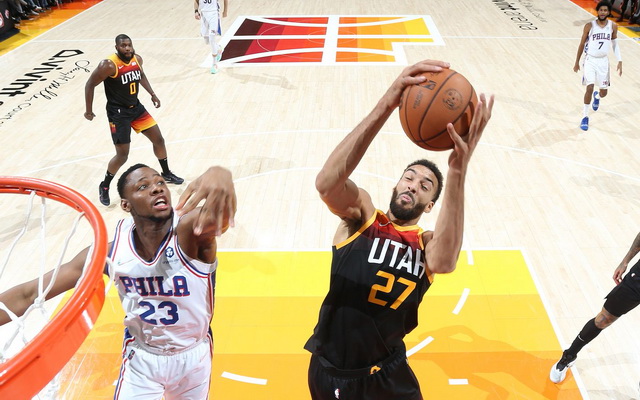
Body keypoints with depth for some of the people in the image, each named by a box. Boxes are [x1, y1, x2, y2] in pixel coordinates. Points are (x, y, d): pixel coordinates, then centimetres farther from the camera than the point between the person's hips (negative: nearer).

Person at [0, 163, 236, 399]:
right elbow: (29, 294, -17)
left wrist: (220, 175, -78)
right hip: (141, 358, 1)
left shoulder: (191, 231, -30)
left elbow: (219, 215, -56)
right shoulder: (109, 250, -20)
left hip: (192, 358, -1)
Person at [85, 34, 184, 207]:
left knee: (159, 139, 11)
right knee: (122, 155, -6)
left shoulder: (137, 59, -3)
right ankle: (104, 186, 17)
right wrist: (89, 111, -10)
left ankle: (166, 174, 33)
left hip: (136, 107, 7)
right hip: (118, 112, -7)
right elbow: (90, 84, -14)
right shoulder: (108, 65, -23)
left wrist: (152, 94, 15)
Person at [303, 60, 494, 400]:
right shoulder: (361, 214, -9)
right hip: (329, 371, -1)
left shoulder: (427, 244, -6)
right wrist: (387, 105, -43)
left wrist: (458, 171, -45)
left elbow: (444, 262, -33)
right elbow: (326, 183, -32)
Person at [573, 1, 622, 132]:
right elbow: (582, 44, 1)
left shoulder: (613, 26, -2)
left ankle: (597, 96, 48)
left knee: (604, 92, 8)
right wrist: (577, 62, 5)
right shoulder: (589, 26, -9)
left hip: (603, 61, 3)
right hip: (590, 60, -3)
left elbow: (615, 44, 10)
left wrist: (619, 61, 3)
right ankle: (585, 117, -4)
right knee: (589, 88, -18)